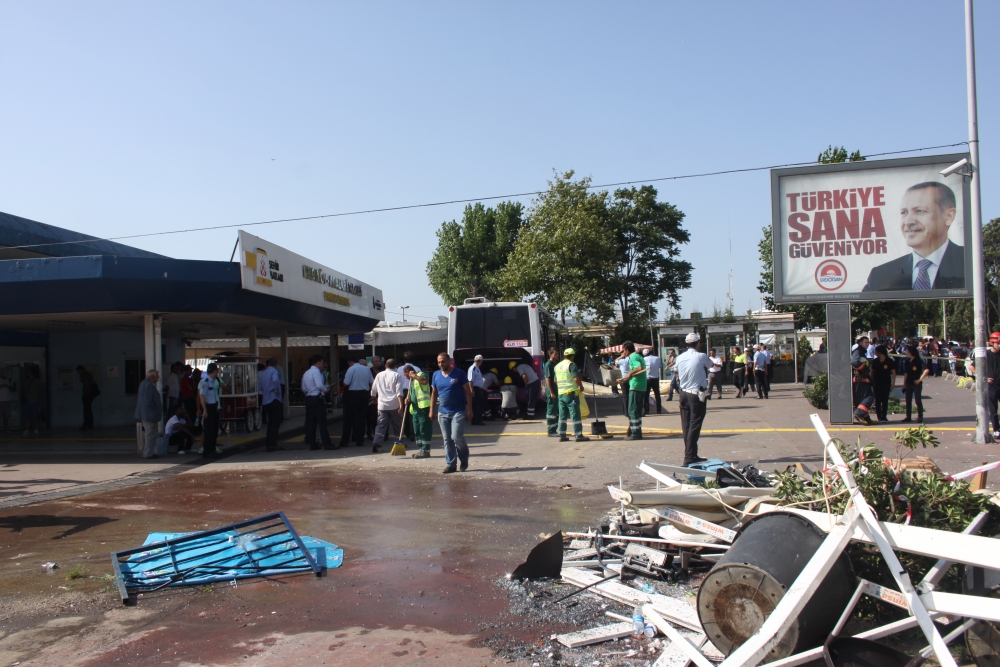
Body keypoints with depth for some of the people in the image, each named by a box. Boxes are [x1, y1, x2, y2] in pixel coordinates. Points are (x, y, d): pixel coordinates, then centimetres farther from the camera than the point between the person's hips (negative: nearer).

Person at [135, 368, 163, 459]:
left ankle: (146, 452, 26)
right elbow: (148, 401, -26)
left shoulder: (143, 383, 14)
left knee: (147, 433, 18)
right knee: (150, 434, -5)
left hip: (144, 414, 11)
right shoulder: (149, 385, -20)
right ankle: (149, 453, -1)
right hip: (150, 414, -11)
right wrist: (155, 410, -16)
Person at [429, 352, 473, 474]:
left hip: (458, 411, -5)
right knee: (447, 440, 6)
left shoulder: (459, 373, -6)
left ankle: (464, 459, 13)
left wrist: (469, 409, -10)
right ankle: (451, 465, 13)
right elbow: (434, 393, 15)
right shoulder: (436, 375, 7)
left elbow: (468, 391, -4)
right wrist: (431, 410, 10)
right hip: (443, 412, 5)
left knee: (457, 437, -11)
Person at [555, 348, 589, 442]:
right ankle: (579, 435, -3)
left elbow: (555, 380, 22)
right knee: (575, 414, -4)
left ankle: (562, 435, 12)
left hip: (561, 393, 7)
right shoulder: (571, 364, -10)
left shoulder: (558, 365, 14)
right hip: (571, 393, -7)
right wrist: (581, 387, -5)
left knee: (562, 415, 11)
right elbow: (576, 378, -20)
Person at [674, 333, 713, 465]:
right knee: (694, 426, -4)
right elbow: (710, 365, 11)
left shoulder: (680, 358, 4)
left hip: (684, 394, 6)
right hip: (697, 395, -6)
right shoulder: (702, 356, -10)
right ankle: (689, 457, -5)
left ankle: (691, 455, 16)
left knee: (686, 426, 9)